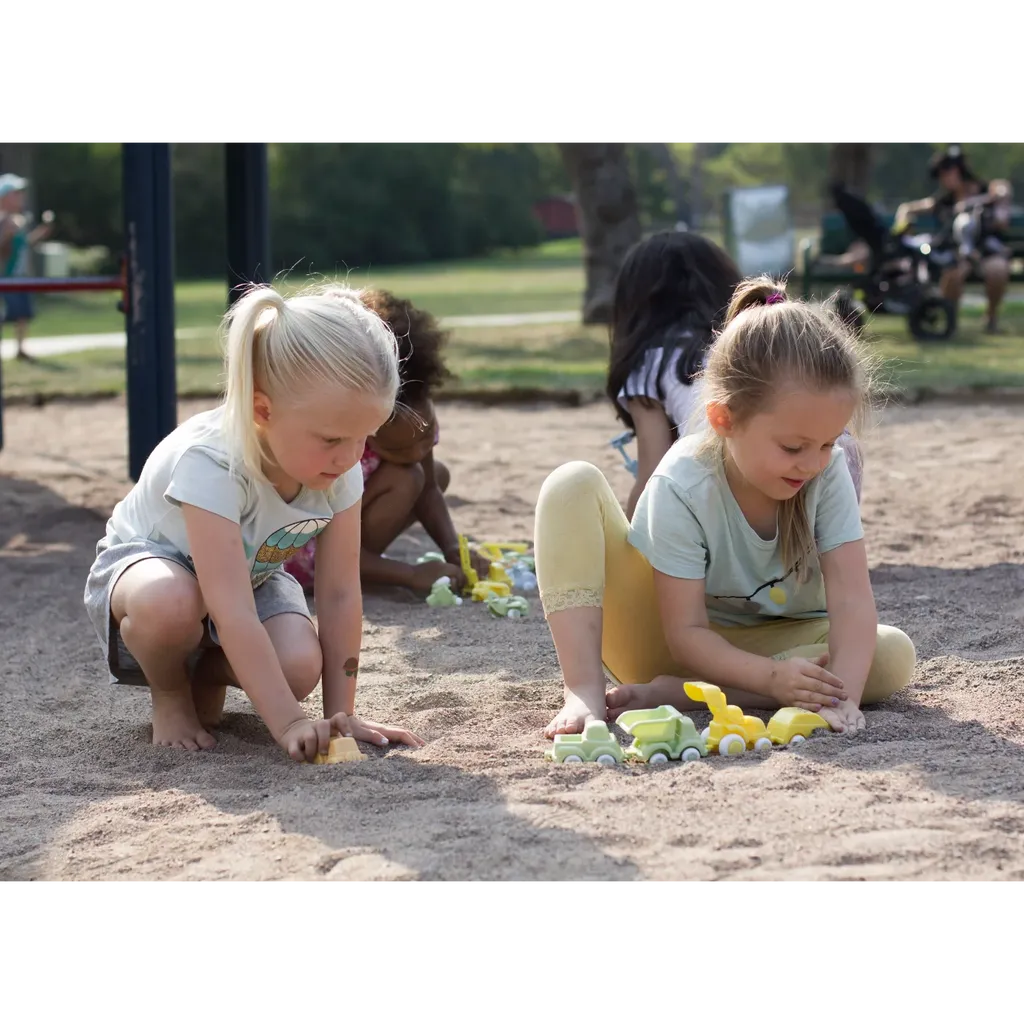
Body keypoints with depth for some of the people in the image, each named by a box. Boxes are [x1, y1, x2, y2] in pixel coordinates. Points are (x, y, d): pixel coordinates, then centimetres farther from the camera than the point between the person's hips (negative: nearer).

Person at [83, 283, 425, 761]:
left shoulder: (340, 471, -21)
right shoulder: (210, 463, -39)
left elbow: (340, 596, -15)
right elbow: (233, 615, -42)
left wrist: (341, 714, -17)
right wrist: (288, 723, -45)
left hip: (252, 576, 5)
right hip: (142, 561, -4)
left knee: (300, 666, -27)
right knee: (171, 604, -42)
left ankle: (207, 676, 8)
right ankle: (169, 695, -6)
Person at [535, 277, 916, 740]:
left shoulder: (827, 471, -18)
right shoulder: (681, 487, -27)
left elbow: (851, 598, -25)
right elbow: (685, 633, -26)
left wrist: (844, 697, -42)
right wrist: (772, 677, -42)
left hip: (762, 643, 4)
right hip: (660, 640, -4)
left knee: (894, 656, -25)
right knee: (574, 485, -25)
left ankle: (671, 693, -28)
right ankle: (584, 689, -31)